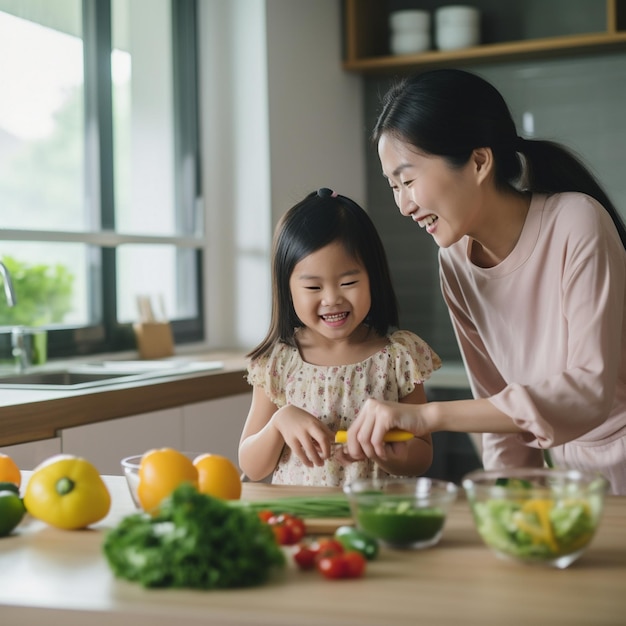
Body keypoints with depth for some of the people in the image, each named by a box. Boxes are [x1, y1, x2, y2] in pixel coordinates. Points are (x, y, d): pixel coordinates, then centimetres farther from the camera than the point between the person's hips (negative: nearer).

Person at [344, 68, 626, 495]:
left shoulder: (576, 224, -16)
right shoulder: (455, 264, 1)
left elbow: (591, 388, -23)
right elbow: (497, 400, 6)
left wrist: (430, 415, -28)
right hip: (569, 472, 5)